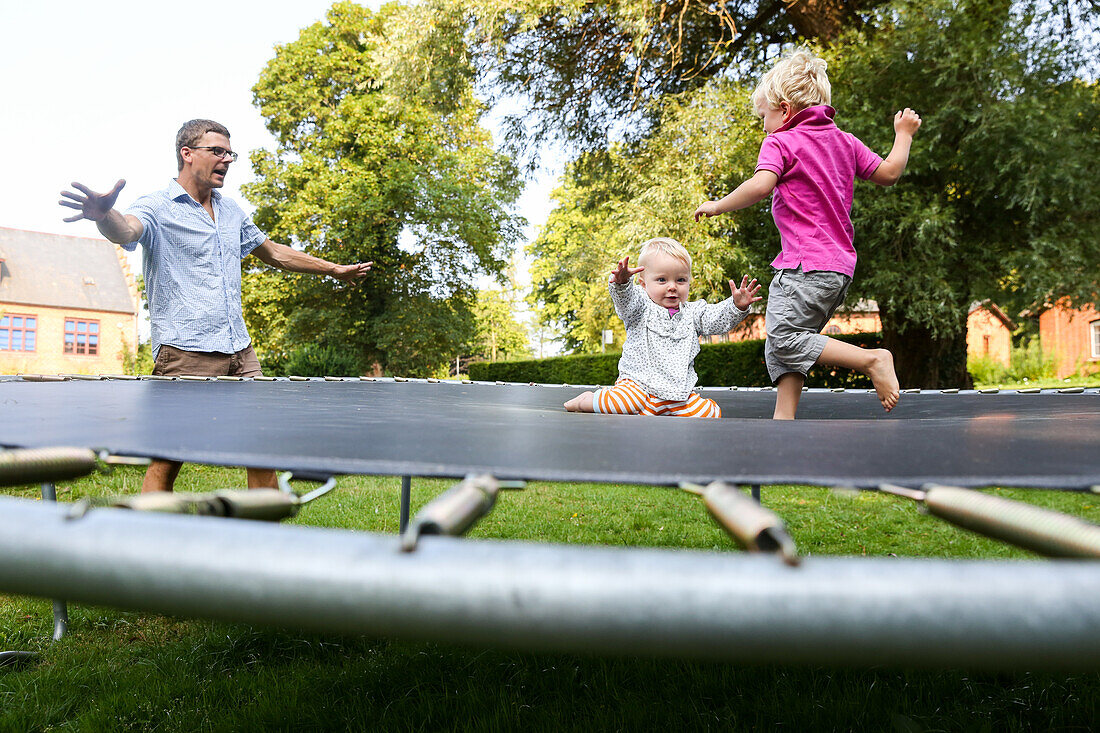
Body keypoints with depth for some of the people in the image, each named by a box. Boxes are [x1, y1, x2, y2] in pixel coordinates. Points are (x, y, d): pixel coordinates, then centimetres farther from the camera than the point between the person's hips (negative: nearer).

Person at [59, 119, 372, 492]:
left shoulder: (231, 211, 17)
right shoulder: (157, 208, -4)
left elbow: (274, 252, 30)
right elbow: (126, 230, -26)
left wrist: (335, 269, 34)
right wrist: (104, 214, -51)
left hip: (241, 352, 6)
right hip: (185, 354, -6)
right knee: (167, 461, -4)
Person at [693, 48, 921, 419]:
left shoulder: (781, 143, -4)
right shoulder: (844, 141, 18)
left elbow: (760, 185, -22)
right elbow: (888, 173, 21)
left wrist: (718, 205, -10)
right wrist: (903, 135, 37)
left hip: (806, 266, -9)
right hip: (840, 264, 9)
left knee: (784, 339, -12)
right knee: (778, 347, 9)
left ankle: (872, 359, -12)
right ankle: (784, 418, 4)